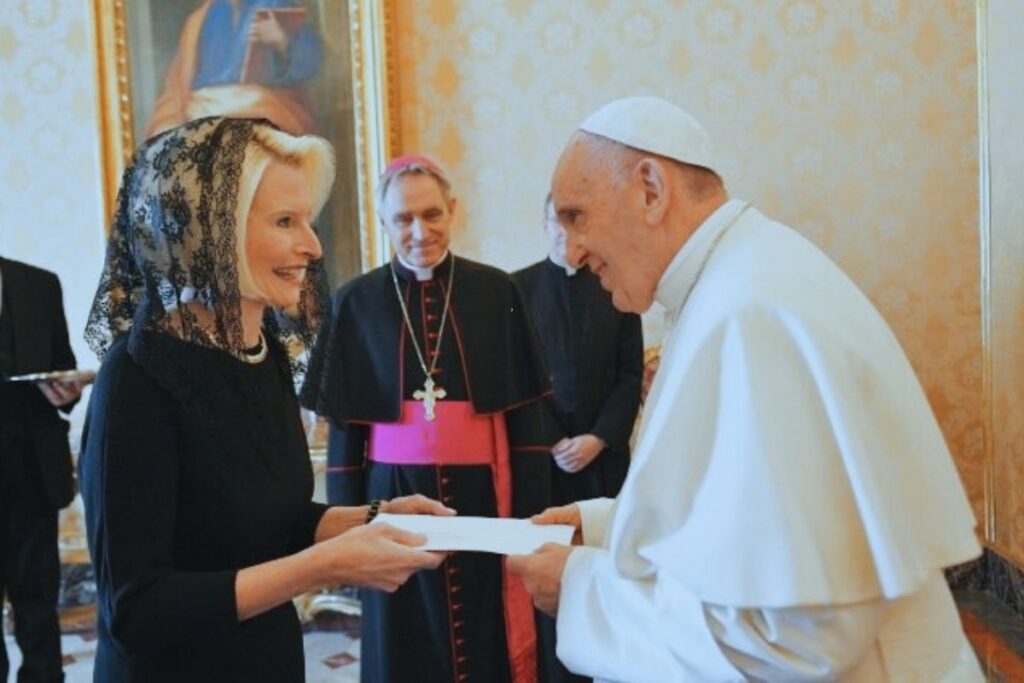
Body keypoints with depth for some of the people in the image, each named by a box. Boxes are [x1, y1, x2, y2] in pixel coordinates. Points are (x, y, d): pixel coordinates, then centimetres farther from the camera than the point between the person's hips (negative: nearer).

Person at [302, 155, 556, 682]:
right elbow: (344, 429, 2)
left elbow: (526, 414, 1)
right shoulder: (356, 302, 0)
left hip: (483, 495, 0)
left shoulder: (496, 292, 0)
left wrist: (531, 516, -4)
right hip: (395, 497, 0)